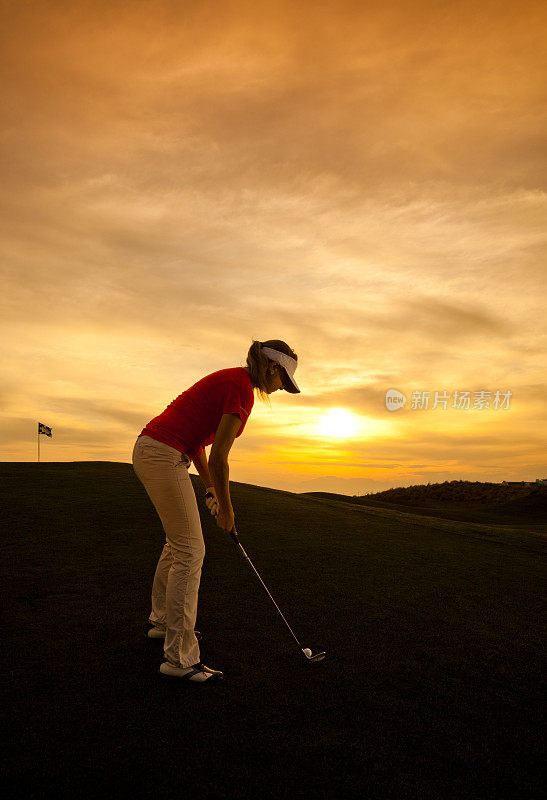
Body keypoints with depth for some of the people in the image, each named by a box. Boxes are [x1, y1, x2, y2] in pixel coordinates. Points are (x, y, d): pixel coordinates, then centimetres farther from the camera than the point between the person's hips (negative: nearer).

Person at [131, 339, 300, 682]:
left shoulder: (229, 379, 16)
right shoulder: (243, 390, -13)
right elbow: (218, 456, -14)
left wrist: (211, 489, 21)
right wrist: (226, 506, -1)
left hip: (149, 449, 10)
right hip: (165, 457, -10)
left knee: (178, 543, 22)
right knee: (190, 551, -6)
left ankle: (162, 621, 38)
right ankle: (179, 658, 1)